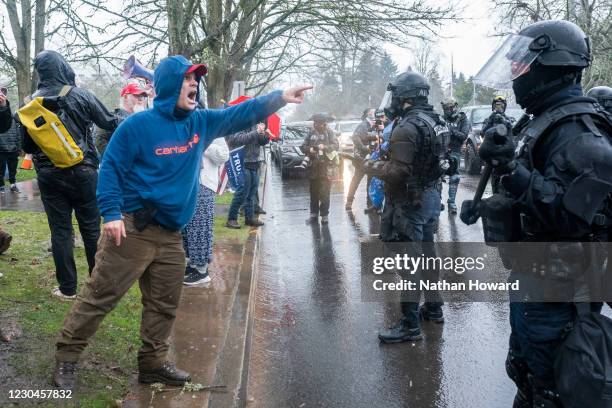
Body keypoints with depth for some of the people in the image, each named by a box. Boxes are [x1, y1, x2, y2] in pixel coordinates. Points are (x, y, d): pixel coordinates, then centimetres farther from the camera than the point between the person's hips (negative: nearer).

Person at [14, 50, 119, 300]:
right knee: (91, 227, 9)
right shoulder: (80, 95, -6)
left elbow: (26, 144, 4)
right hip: (82, 172, -1)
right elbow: (109, 123, 2)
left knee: (60, 231, 7)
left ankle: (67, 288, 11)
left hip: (49, 175, 1)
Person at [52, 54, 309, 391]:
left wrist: (280, 97, 4)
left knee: (164, 304, 14)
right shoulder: (138, 125, -10)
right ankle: (66, 358, 18)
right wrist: (111, 212, -18)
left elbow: (241, 114, 11)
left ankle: (153, 362, 30)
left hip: (170, 235, 7)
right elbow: (111, 168, -9)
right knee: (99, 296, 2)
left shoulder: (201, 122, 7)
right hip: (132, 229, -6)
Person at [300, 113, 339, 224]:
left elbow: (336, 146, -9)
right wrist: (309, 149, -12)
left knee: (325, 192, -4)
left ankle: (324, 215, 3)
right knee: (313, 192, 8)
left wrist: (324, 147, -23)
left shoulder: (329, 132, 0)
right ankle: (314, 214, 17)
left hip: (326, 166, -3)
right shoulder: (311, 133, 9)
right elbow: (303, 147, 9)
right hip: (313, 165, 3)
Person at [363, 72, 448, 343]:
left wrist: (373, 167, -8)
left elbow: (398, 173, -25)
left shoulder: (406, 128, -21)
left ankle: (410, 324, 3)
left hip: (409, 203, -9)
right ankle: (433, 307, 33)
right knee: (427, 252, 20)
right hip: (431, 197, 9)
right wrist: (387, 160, 13)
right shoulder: (436, 122, 8)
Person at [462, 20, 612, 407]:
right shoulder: (546, 121, 10)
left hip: (551, 286, -10)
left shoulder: (579, 132, -21)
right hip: (532, 277, 10)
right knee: (524, 370, 25)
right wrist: (487, 205, 13)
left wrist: (511, 169, -34)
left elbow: (568, 215, -30)